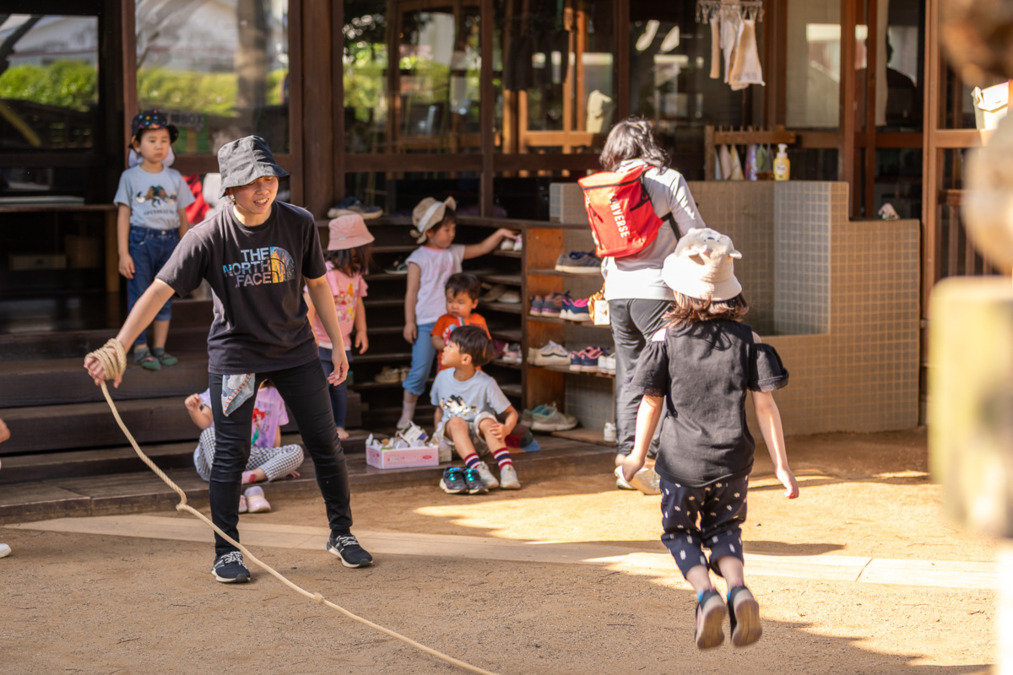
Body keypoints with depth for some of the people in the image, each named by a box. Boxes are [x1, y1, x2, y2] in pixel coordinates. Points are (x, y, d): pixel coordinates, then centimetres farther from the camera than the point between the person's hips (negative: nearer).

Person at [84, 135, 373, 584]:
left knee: (325, 445, 5)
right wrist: (117, 347, -32)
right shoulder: (209, 235, -19)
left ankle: (342, 535, 23)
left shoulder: (299, 224, -11)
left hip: (295, 349, 3)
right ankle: (227, 552, 11)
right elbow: (160, 290, -23)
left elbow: (317, 284, 4)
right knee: (230, 454, -3)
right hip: (234, 351, -2)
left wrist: (337, 344, 6)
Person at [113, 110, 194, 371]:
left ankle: (159, 348, 15)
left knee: (165, 297, 7)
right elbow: (123, 216, -1)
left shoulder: (174, 178, 8)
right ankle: (140, 349, 5)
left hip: (169, 241, 3)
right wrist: (123, 254, -7)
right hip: (140, 241, -3)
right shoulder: (130, 177, 0)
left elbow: (182, 217, 12)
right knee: (139, 297, -2)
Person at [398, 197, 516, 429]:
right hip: (425, 323, -5)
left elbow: (482, 248, 20)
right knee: (420, 369, -5)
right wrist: (409, 322, -8)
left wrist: (500, 233, 8)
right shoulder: (419, 258, -3)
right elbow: (411, 292, -4)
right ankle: (407, 412, 9)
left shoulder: (454, 253, 11)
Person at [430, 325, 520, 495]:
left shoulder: (485, 384, -13)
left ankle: (507, 469, -48)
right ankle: (478, 468, -51)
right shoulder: (442, 378, -1)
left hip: (479, 437, -2)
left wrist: (506, 429, -31)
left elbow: (511, 413, -10)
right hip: (451, 435, 2)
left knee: (486, 420, -33)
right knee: (456, 422, -31)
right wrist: (438, 433, 0)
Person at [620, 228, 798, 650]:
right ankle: (738, 589, -6)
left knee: (680, 532, 19)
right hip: (732, 460, 2)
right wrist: (781, 465, 1)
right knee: (723, 530, 21)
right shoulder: (747, 339, -1)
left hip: (682, 460, -2)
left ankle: (706, 595, -7)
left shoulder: (667, 339, -5)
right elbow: (765, 404, -4)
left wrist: (638, 455, 10)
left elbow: (651, 402, -3)